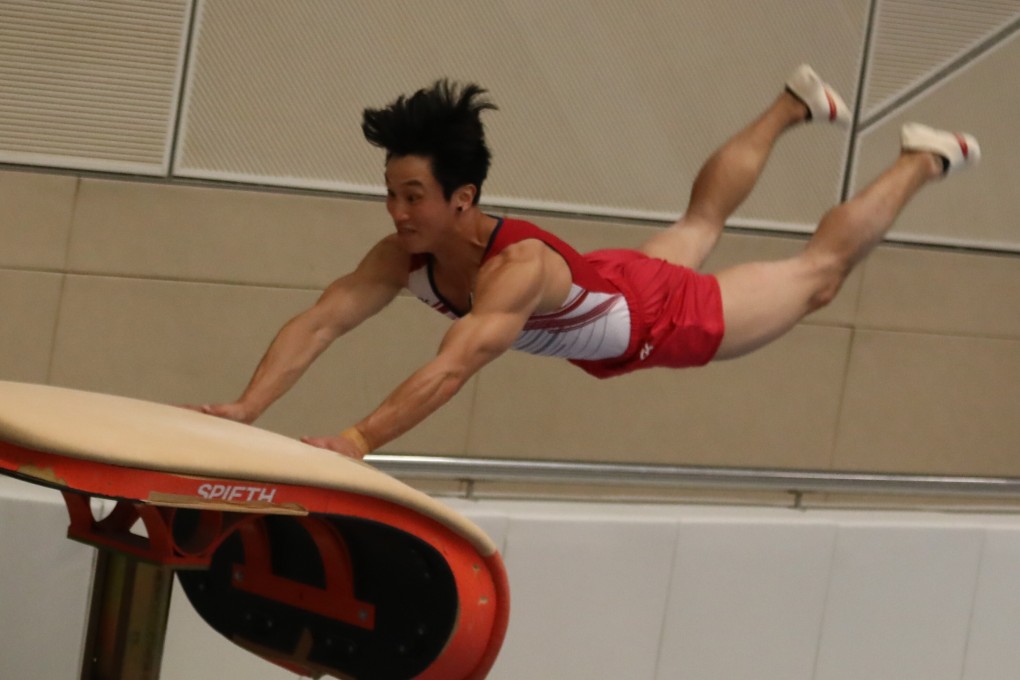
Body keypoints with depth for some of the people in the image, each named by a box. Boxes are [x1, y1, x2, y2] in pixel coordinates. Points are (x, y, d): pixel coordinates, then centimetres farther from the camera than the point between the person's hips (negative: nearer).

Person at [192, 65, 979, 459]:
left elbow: (454, 367, -63)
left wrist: (358, 440, -75)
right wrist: (248, 408, -50)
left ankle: (920, 162, 40)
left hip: (666, 317, -6)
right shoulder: (405, 255, -29)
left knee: (817, 272, 18)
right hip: (609, 299, 6)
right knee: (702, 218, 35)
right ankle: (793, 106, 60)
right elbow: (319, 322, -34)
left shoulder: (517, 268, -48)